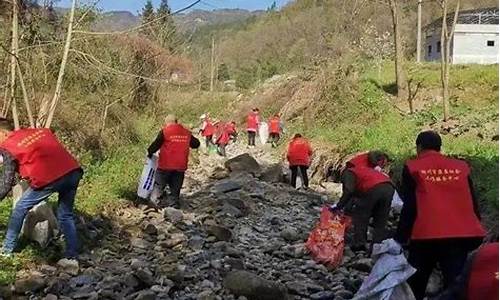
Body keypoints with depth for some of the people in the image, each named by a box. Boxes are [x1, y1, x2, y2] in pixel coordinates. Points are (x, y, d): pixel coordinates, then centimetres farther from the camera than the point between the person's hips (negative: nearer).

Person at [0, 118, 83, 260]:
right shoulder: (40, 131, 23)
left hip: (49, 179, -6)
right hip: (74, 172, 6)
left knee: (20, 209, 18)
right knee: (65, 215, 22)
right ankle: (72, 255, 18)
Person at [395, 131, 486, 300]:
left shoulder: (412, 168, 2)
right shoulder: (461, 167, 12)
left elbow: (409, 208, -4)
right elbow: (472, 204, 13)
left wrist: (400, 239, 0)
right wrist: (474, 237, 21)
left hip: (426, 236, -2)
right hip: (460, 236, 3)